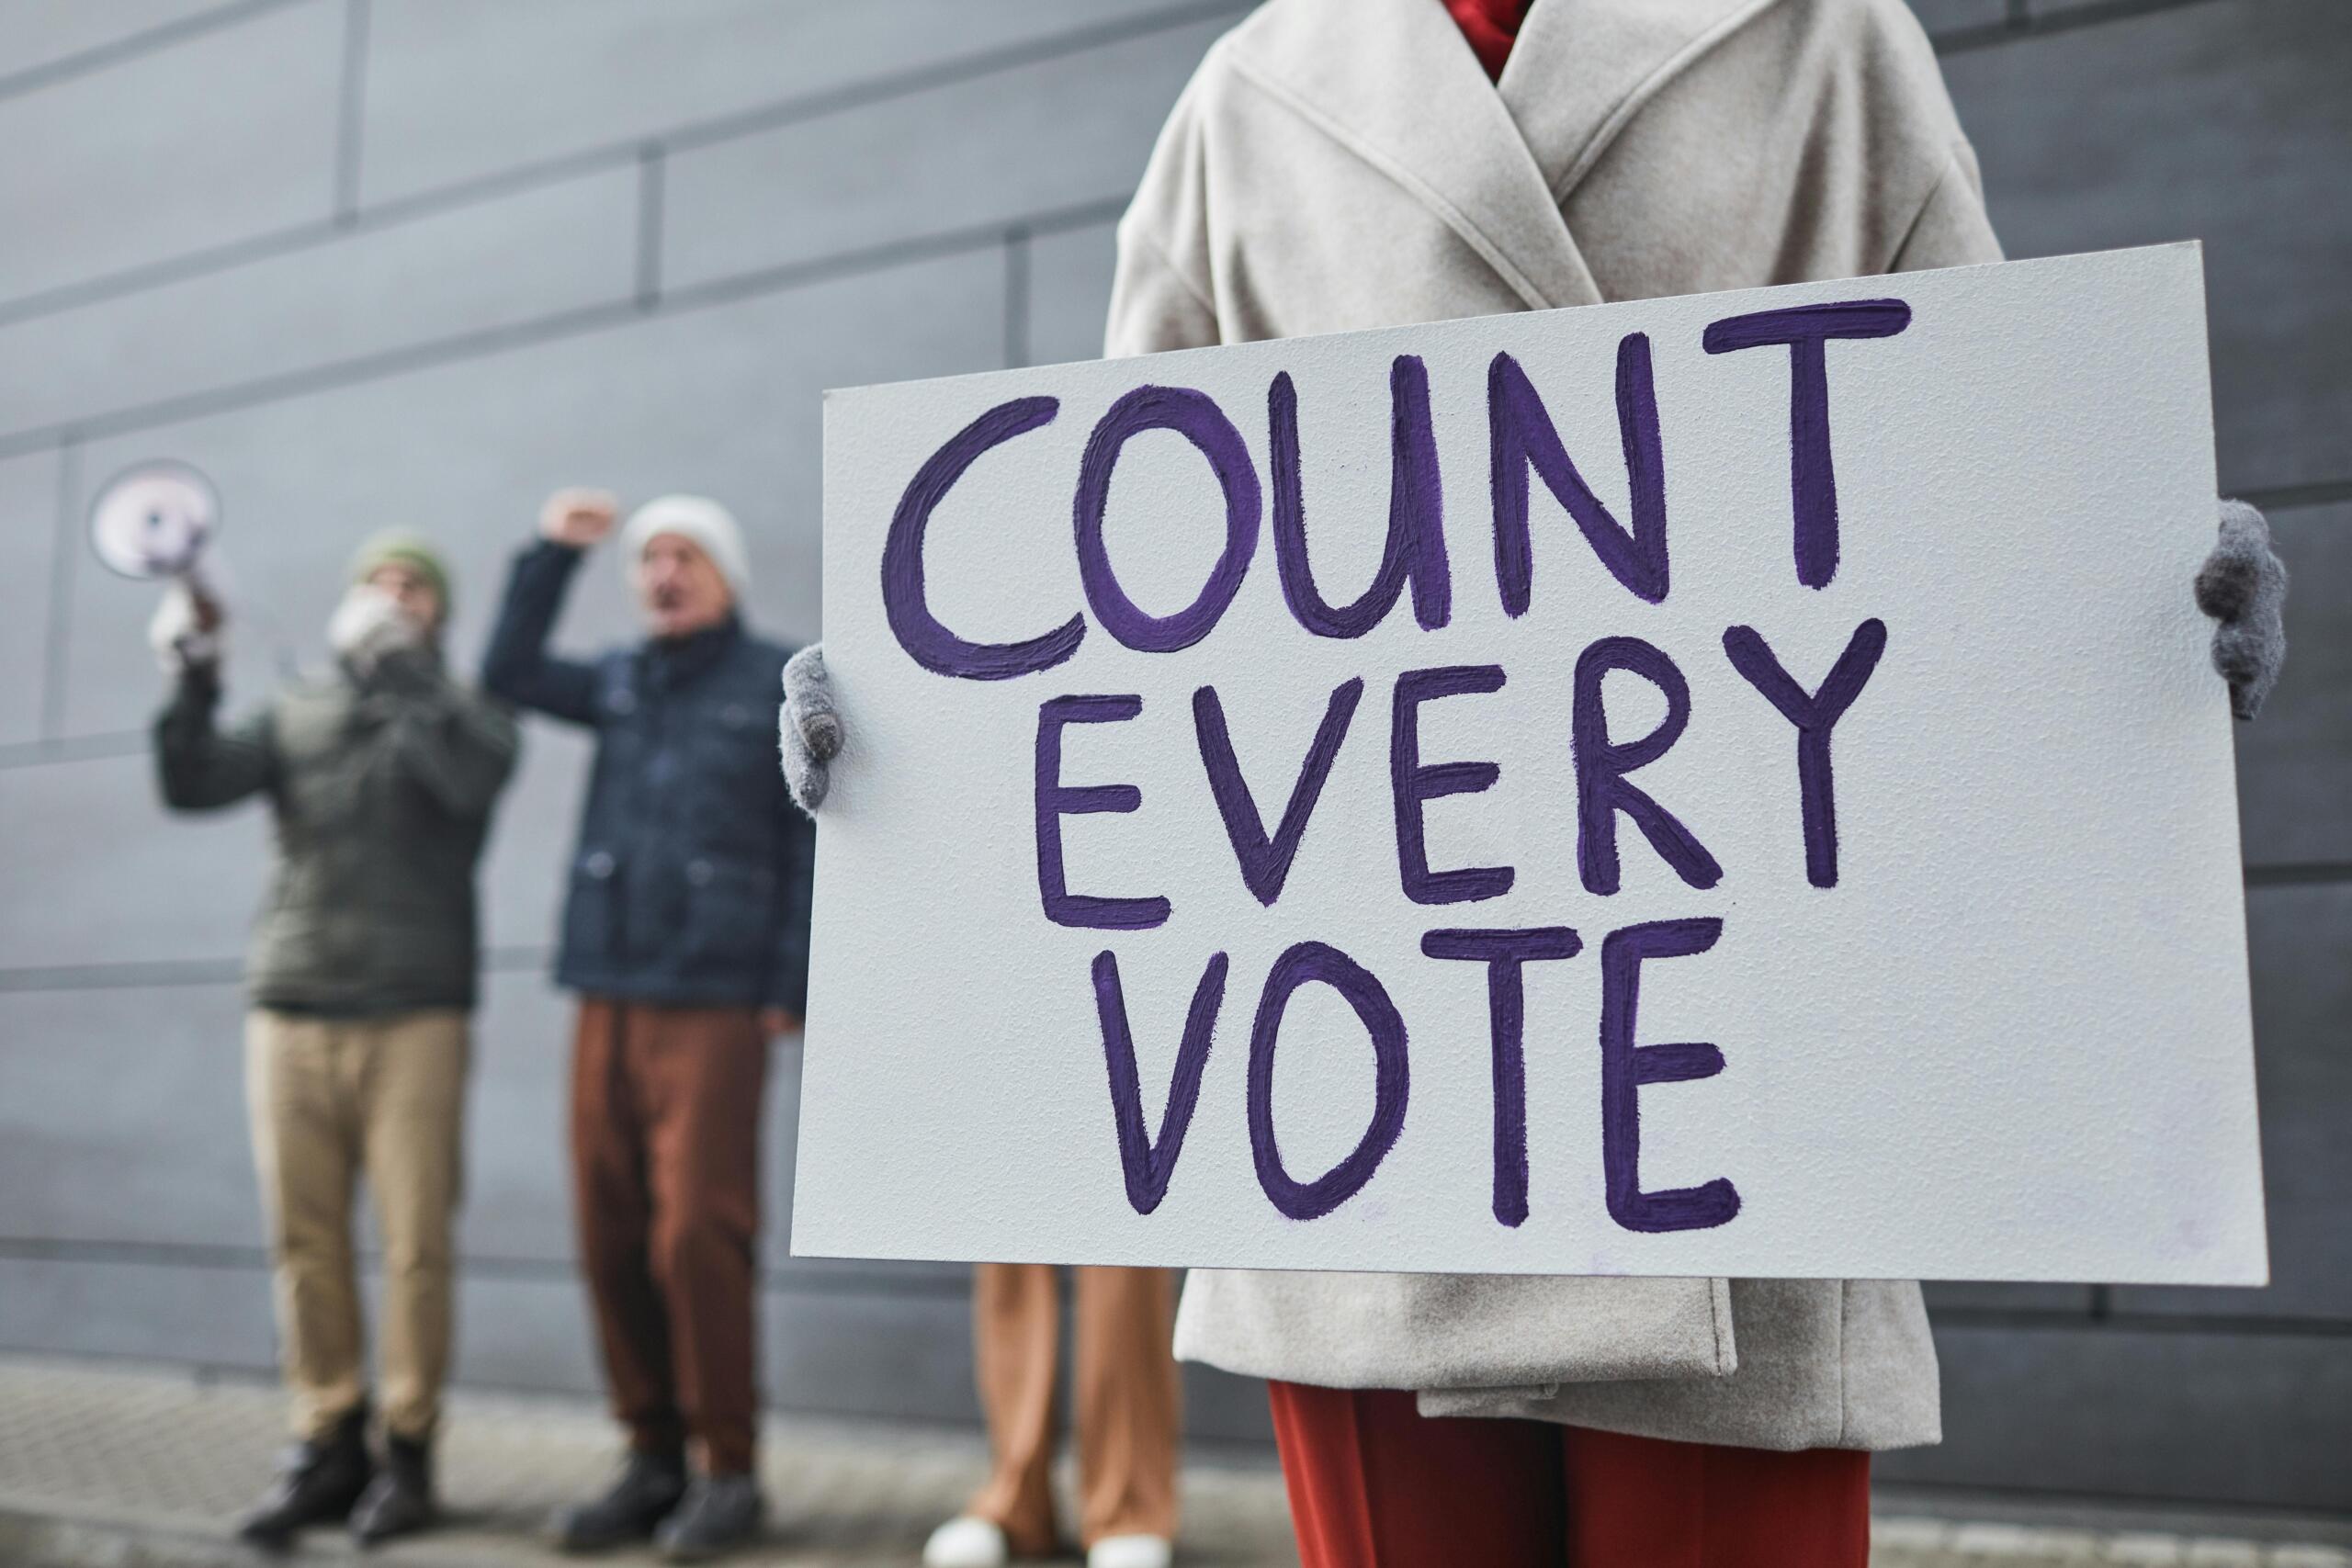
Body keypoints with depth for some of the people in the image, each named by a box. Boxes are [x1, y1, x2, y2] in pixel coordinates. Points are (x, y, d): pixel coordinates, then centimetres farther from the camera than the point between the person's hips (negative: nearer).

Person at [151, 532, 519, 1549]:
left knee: (414, 1243, -4)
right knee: (304, 1243, 3)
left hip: (414, 1018, -3)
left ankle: (409, 1449, 7)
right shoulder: (294, 715, 16)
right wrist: (191, 678, -10)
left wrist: (394, 663, -16)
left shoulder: (462, 713, 7)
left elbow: (472, 777, -15)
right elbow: (191, 784, 3)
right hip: (290, 1012, 3)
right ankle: (327, 1444, 14)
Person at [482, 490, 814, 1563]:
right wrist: (552, 553, 13)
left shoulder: (782, 686, 2)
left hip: (714, 1001, -5)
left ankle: (730, 1470, 4)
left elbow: (812, 847, -3)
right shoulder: (624, 683, 16)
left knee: (696, 1236, -8)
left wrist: (789, 988, -10)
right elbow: (510, 675, 20)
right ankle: (653, 1460, 14)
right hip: (607, 996, 5)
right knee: (611, 1238, 4)